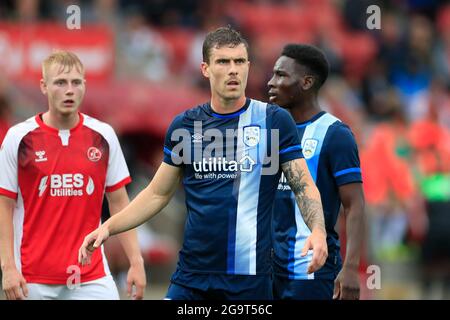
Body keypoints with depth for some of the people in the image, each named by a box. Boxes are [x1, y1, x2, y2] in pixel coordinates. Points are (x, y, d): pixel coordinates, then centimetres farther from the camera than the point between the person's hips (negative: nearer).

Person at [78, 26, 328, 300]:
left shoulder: (274, 120, -1)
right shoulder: (184, 126, 7)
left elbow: (304, 187, -2)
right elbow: (158, 194, 15)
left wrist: (318, 231, -21)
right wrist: (108, 228, 4)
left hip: (251, 280, -2)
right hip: (191, 278, 2)